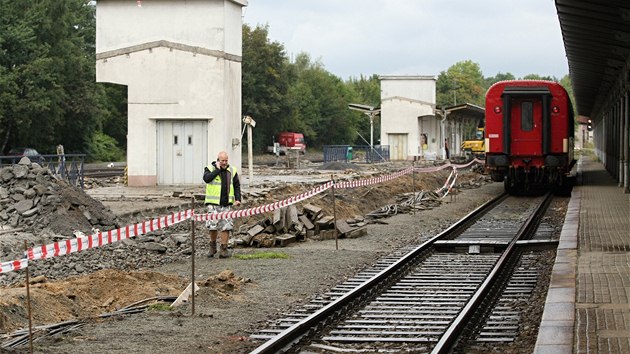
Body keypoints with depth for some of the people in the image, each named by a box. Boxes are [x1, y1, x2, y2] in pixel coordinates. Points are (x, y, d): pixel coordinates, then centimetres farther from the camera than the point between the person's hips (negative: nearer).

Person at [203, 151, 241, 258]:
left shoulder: (232, 171, 11)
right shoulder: (210, 169, 2)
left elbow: (237, 186, 13)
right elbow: (206, 178, -19)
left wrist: (238, 199, 1)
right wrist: (217, 170, -14)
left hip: (227, 204, 2)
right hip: (213, 203, -2)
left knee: (226, 226, -2)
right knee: (213, 225, -6)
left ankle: (224, 249, 4)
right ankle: (213, 246, 17)